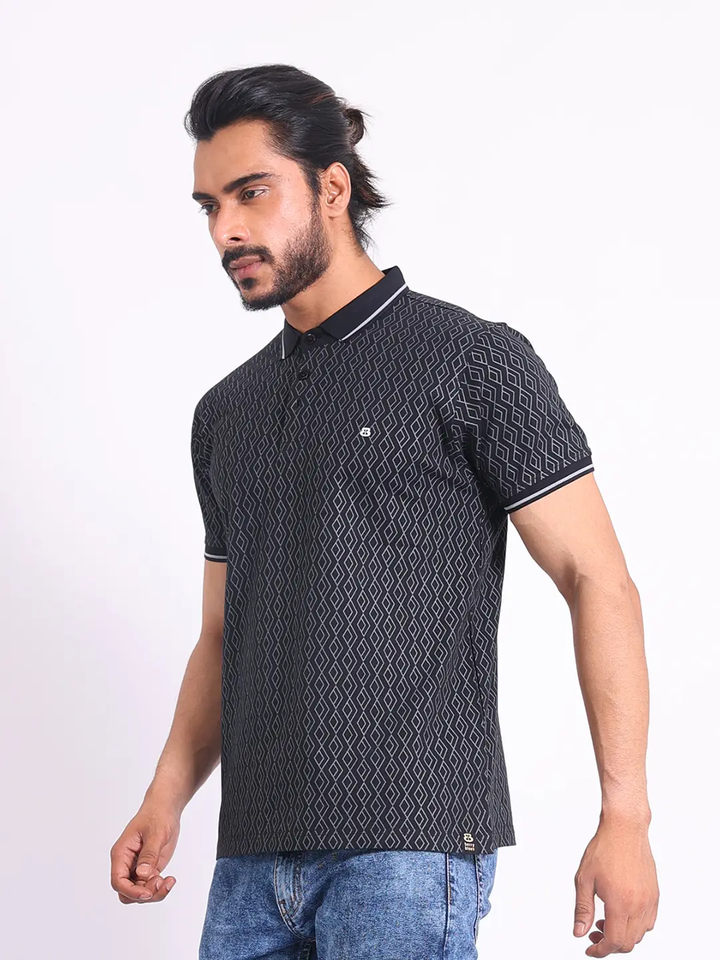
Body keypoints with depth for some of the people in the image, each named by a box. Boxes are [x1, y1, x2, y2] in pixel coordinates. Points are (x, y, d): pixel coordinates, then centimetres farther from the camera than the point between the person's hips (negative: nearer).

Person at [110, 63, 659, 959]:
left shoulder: (472, 359, -2)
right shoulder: (225, 412, 17)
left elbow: (597, 581, -5)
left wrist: (624, 816, -12)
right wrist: (166, 800, 6)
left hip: (410, 848, -6)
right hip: (254, 854, 6)